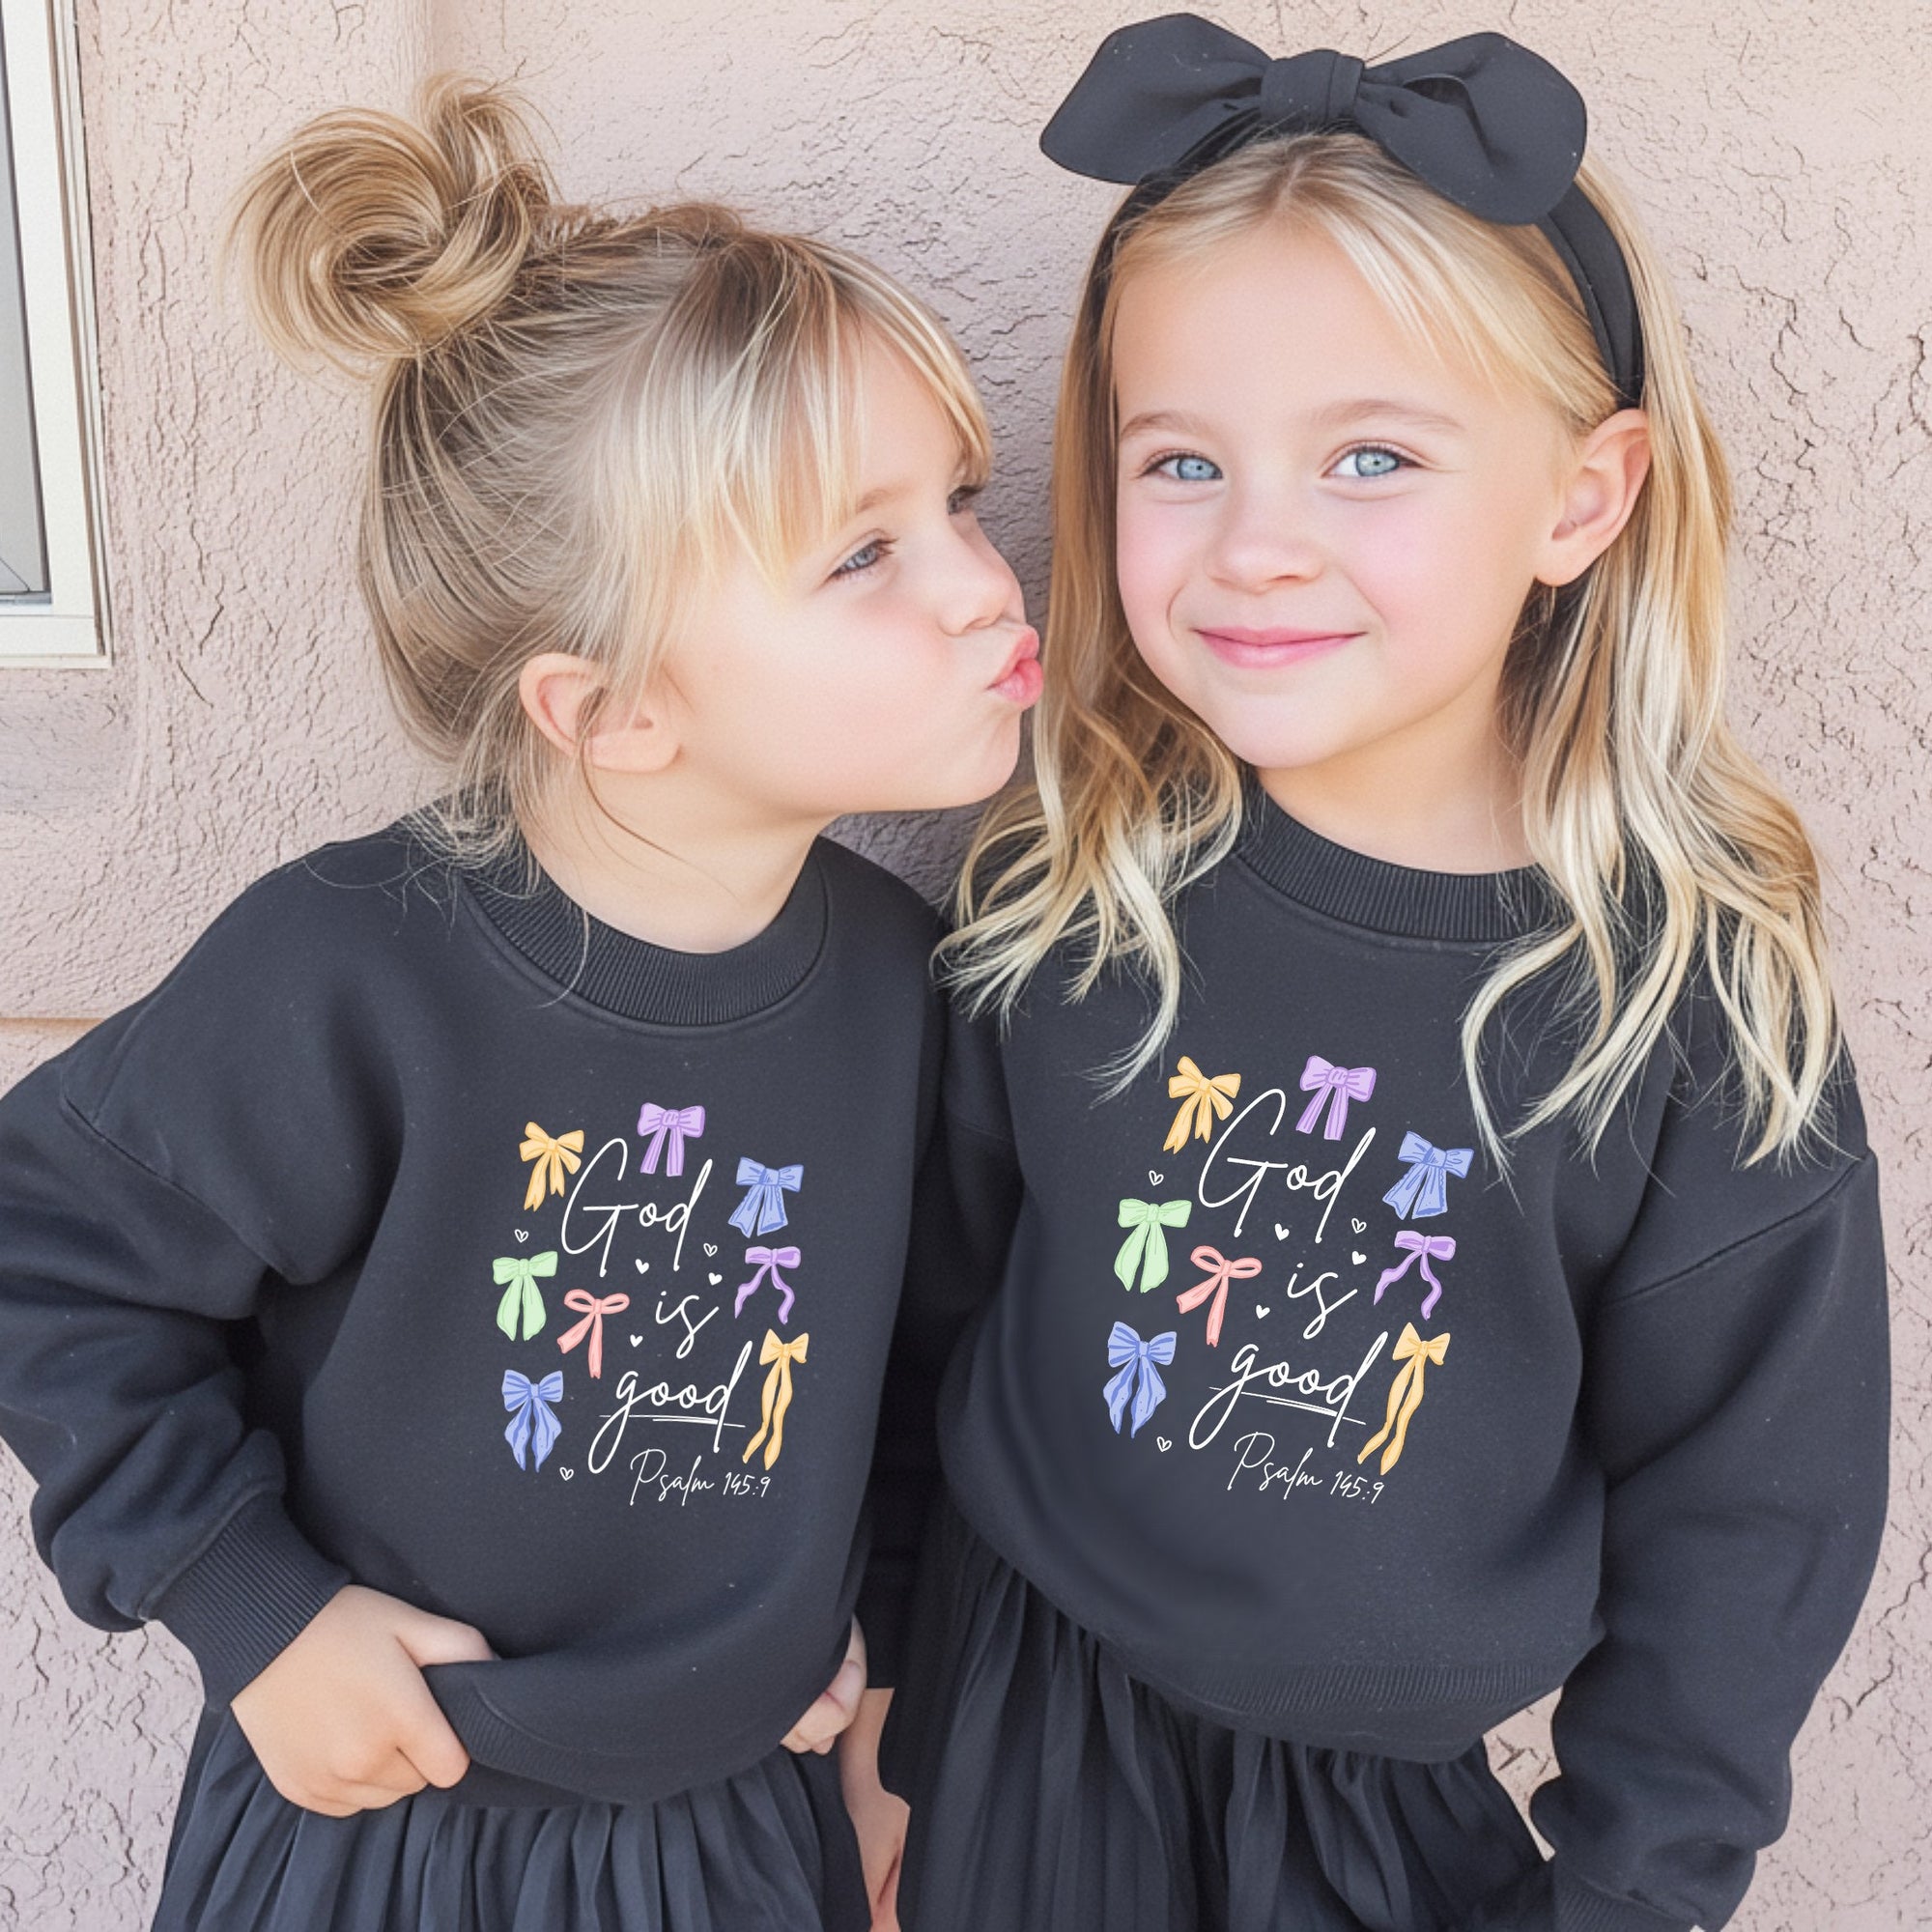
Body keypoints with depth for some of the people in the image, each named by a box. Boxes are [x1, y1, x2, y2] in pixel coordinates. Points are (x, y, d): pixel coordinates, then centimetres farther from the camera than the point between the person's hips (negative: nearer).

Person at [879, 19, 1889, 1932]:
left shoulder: (1704, 1005, -19)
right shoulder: (1067, 893, -13)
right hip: (1017, 1743, 2)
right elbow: (931, 1318, -1)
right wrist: (895, 1722, 6)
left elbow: (1745, 1526, -7)